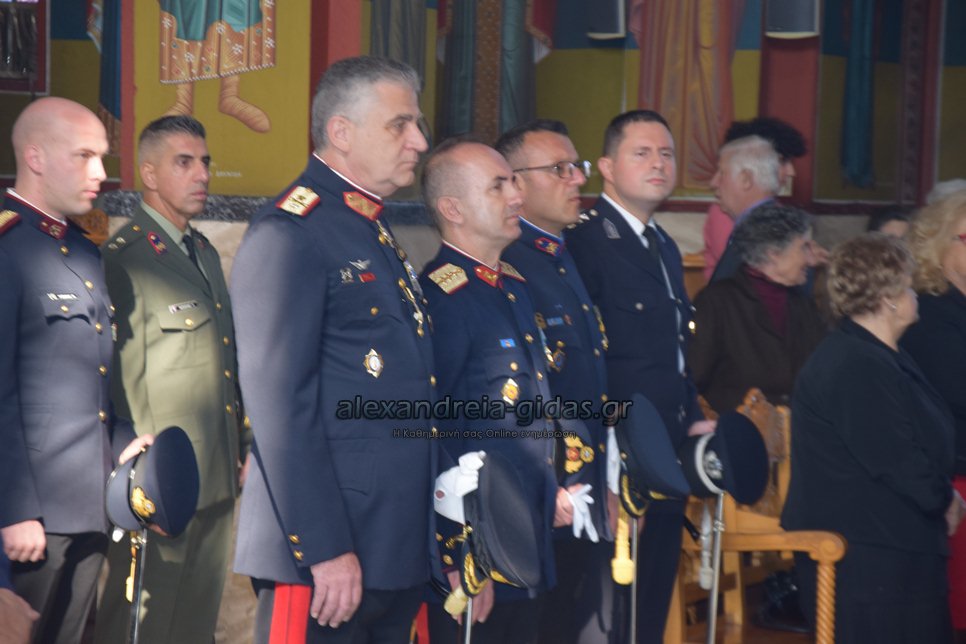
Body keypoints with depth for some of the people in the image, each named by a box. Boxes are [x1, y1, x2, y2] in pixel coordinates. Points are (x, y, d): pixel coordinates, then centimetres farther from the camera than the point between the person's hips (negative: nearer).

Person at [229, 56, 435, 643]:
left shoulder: (375, 234, 17)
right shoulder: (289, 235, -12)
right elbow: (281, 406, -19)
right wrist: (323, 550, -22)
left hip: (400, 552, 9)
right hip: (328, 558, -9)